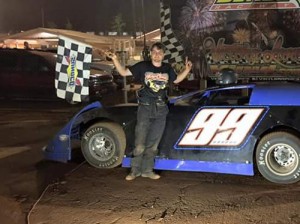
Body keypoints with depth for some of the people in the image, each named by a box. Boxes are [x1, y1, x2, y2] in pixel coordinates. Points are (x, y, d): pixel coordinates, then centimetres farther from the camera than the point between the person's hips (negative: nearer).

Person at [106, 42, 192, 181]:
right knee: (140, 143, -5)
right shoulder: (143, 66, -1)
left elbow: (176, 80, 24)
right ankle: (135, 170, 8)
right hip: (145, 108, -3)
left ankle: (147, 170, 18)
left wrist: (187, 69, 10)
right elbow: (124, 72, 2)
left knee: (153, 143, 8)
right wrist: (115, 59, -11)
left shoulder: (167, 68, 9)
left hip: (161, 109, 3)